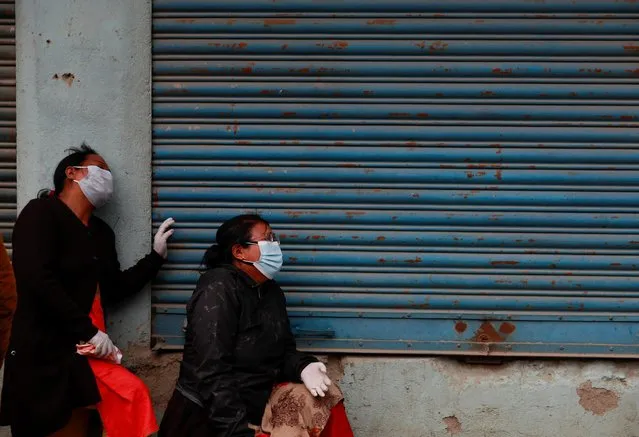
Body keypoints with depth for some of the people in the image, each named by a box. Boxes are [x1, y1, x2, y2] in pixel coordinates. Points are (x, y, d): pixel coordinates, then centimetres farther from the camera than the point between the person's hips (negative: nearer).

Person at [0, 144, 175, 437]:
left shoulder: (101, 232, 19)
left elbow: (114, 289, 25)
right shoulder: (42, 214, -6)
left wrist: (156, 255, 18)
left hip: (82, 354, 8)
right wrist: (89, 332, -18)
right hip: (42, 355, -8)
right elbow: (38, 280, -19)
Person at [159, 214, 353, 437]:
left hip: (259, 399, 8)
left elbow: (283, 351, 10)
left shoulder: (271, 291, 9)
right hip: (209, 415, -8)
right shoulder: (218, 290, -17)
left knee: (324, 400, -7)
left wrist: (303, 367, -13)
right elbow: (213, 374, -24)